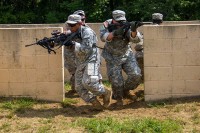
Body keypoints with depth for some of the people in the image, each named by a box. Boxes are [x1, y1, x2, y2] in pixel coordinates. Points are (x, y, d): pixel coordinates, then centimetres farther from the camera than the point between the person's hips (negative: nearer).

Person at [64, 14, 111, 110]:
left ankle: (105, 93, -2)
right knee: (79, 87, 1)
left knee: (88, 82, -26)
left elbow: (86, 49, -23)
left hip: (91, 60, -8)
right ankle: (95, 103, 13)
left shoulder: (87, 32, -15)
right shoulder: (71, 34, 9)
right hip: (80, 63, 8)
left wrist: (73, 44, -30)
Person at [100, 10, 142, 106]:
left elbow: (136, 39, -27)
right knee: (116, 81, -6)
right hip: (112, 58, -2)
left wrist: (133, 30, -48)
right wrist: (115, 33, -48)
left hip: (127, 55, 2)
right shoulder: (107, 25, -14)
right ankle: (118, 98, 23)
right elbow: (103, 37, -32)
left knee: (135, 75, -12)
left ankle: (126, 91, 15)